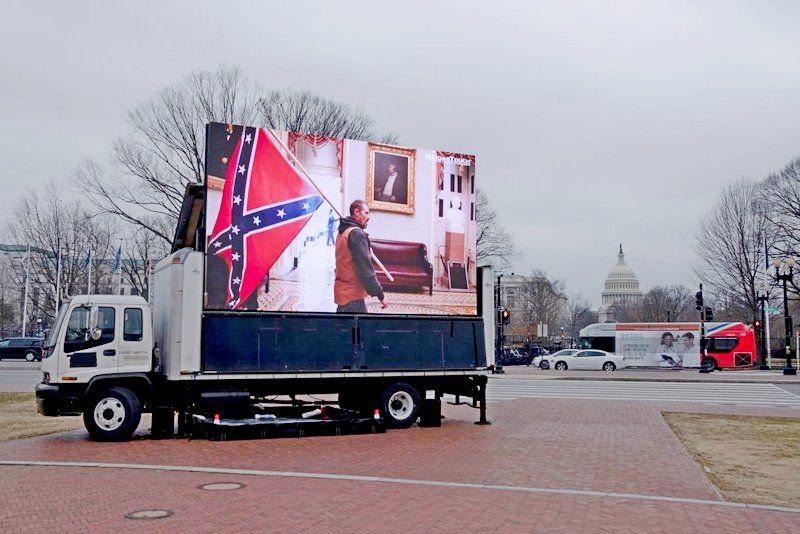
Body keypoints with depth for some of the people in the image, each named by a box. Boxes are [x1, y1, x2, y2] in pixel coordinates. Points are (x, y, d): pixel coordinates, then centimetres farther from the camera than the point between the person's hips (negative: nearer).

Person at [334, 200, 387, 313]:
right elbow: (365, 268, -21)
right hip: (353, 295, -10)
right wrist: (380, 294, -18)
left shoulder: (343, 232, 15)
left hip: (342, 291, 10)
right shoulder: (356, 234, -16)